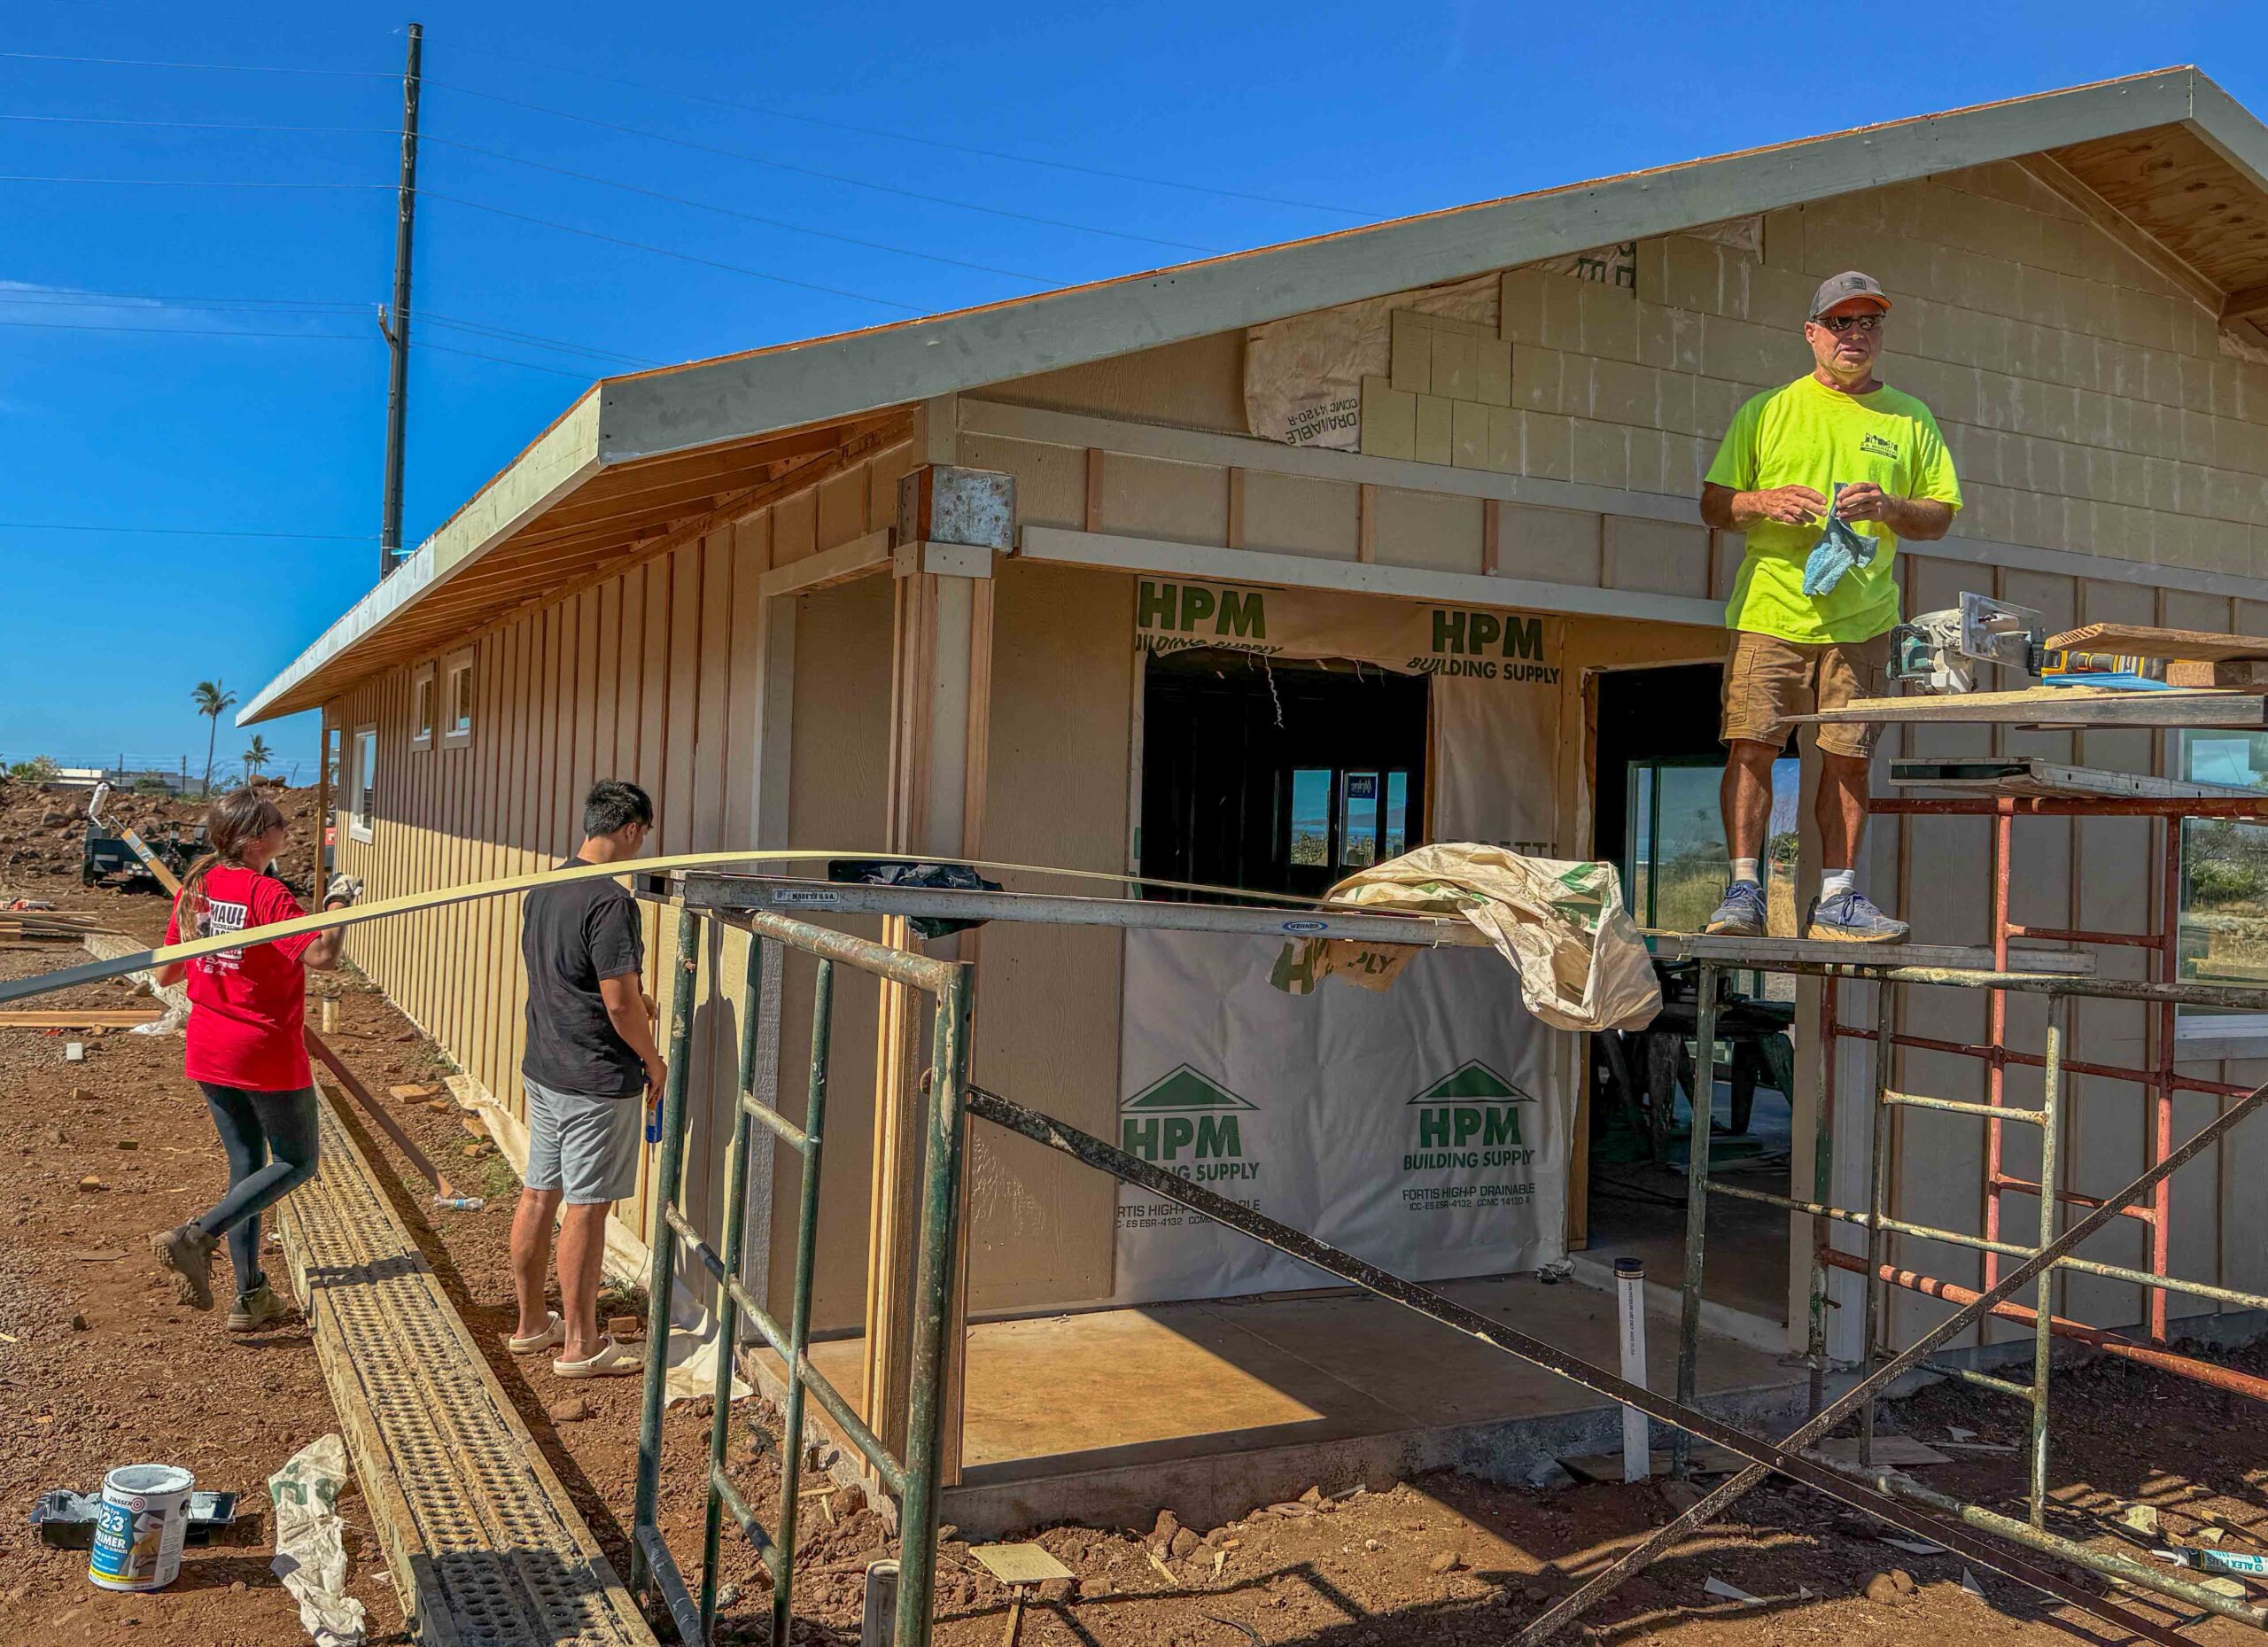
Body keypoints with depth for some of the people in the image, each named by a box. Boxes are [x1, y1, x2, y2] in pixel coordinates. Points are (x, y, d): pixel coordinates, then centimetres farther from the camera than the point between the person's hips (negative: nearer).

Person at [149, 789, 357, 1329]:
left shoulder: (195, 889, 4)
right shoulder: (266, 893, -19)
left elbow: (165, 974, 11)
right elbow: (322, 955, -30)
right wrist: (339, 903, -15)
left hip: (209, 1055, 8)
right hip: (267, 1054, -8)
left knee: (246, 1164, 16)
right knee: (296, 1163, 10)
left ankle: (251, 1298, 20)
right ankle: (197, 1237, -8)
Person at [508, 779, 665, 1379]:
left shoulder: (544, 889, 7)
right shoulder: (610, 901, -21)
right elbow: (620, 1002, -21)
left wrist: (635, 999, 25)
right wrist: (653, 1061, -6)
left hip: (543, 1069, 9)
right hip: (597, 1081, -9)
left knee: (539, 1193, 16)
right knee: (585, 1206, 0)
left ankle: (531, 1323, 29)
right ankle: (579, 1345, 10)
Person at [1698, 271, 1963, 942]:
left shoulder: (1910, 419, 14)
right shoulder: (1766, 411, 11)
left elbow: (1939, 516, 12)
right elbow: (1713, 505, 9)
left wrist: (1887, 506, -8)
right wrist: (1765, 502, -11)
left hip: (1861, 621, 1)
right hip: (1769, 611, -1)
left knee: (1848, 759, 1)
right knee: (1751, 745, -9)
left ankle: (1837, 898, 8)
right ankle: (1744, 888, -3)